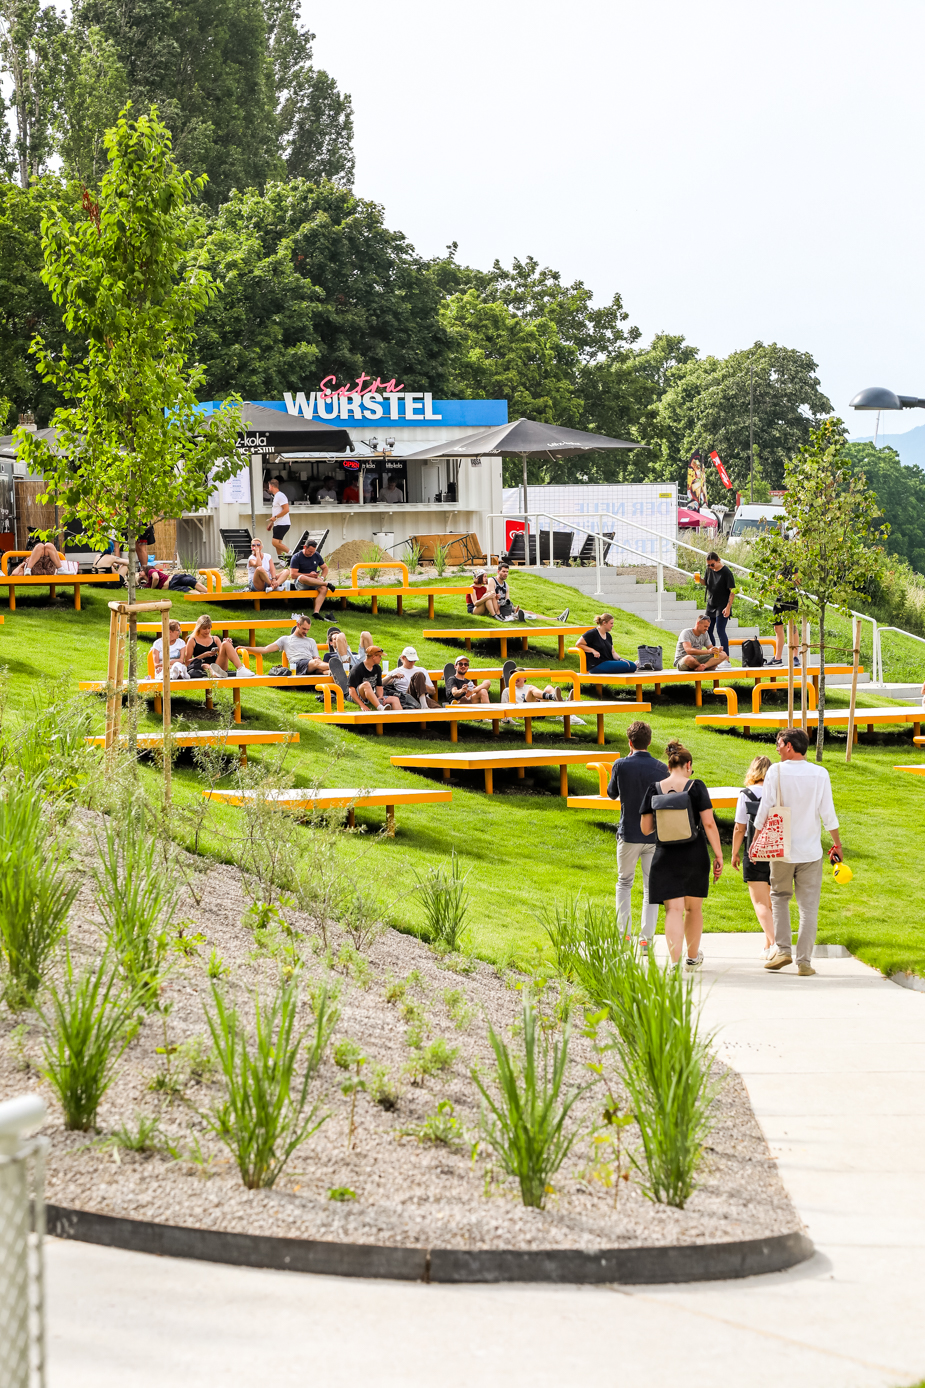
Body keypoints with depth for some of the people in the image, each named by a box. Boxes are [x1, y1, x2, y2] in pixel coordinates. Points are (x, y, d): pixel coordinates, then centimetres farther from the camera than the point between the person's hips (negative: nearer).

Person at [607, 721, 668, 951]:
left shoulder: (621, 765, -9)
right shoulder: (661, 768, -4)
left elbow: (612, 794, 8)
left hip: (629, 834, -1)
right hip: (655, 835, 1)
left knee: (624, 883, 14)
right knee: (651, 888, 6)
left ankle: (624, 934, 6)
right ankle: (646, 939, 1)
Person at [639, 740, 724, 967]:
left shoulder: (654, 789, -1)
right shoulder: (696, 787, -5)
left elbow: (645, 828, 2)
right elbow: (709, 824, -9)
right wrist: (719, 856, -4)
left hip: (666, 856, 0)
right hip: (695, 855, 0)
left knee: (673, 910, -3)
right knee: (694, 908, 17)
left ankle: (674, 962, -19)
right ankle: (693, 957, 35)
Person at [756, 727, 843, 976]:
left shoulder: (776, 771, -7)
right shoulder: (820, 774, -2)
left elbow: (765, 809, -6)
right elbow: (828, 814, -1)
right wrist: (837, 844, 11)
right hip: (811, 851, 1)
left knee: (779, 896, 18)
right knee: (808, 906, 5)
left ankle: (782, 949, 5)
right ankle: (804, 961, 2)